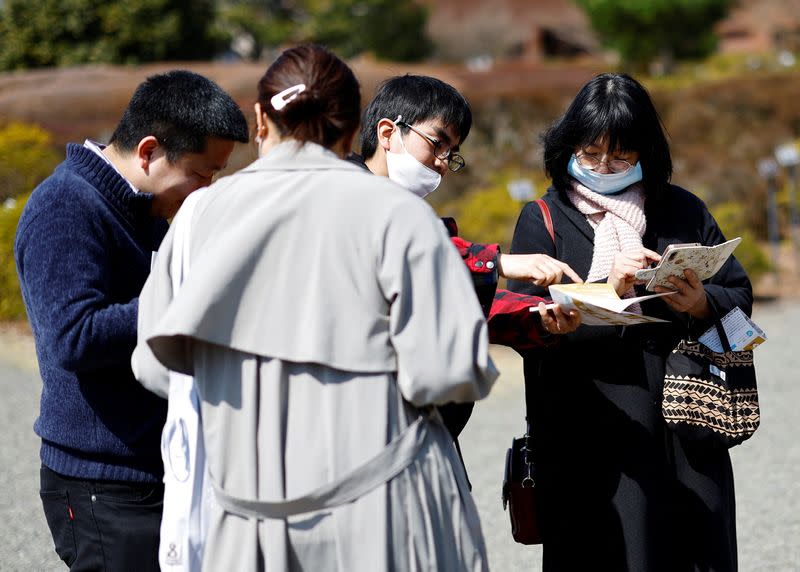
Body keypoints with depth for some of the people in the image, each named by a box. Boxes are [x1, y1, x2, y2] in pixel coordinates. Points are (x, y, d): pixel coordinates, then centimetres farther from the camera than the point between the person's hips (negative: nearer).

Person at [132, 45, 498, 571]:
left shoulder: (202, 212, 4)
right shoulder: (396, 215, -6)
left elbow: (157, 367, 8)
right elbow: (447, 373, -12)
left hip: (249, 519, 3)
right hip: (381, 513, -3)